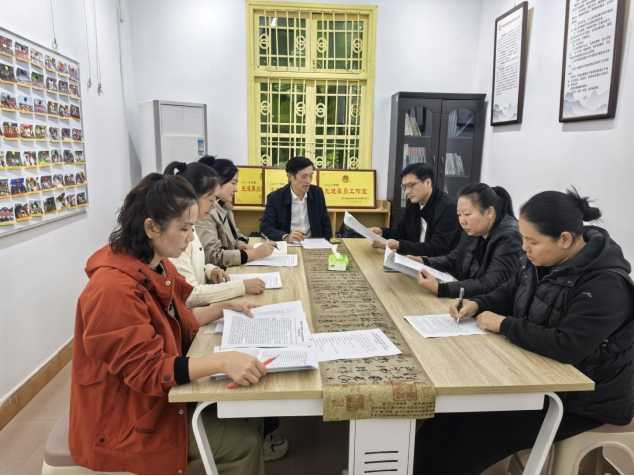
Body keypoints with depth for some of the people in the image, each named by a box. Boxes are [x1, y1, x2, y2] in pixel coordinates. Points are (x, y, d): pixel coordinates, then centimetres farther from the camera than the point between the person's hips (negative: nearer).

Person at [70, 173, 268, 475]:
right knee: (244, 441, -10)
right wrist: (222, 361, -40)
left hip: (159, 392, 8)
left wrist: (223, 308, 2)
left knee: (248, 414, 0)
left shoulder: (158, 267, 0)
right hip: (126, 421, -8)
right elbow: (146, 370, -29)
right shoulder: (114, 288, -29)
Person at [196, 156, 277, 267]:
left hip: (228, 270, 8)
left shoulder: (224, 206, 9)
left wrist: (241, 245, -3)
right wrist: (256, 253, -22)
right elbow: (213, 256, -25)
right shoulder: (205, 212, -20)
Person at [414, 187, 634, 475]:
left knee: (482, 431, -14)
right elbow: (509, 294, 12)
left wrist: (504, 325, -25)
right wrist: (477, 304, -8)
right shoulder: (542, 259, -3)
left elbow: (566, 347, -35)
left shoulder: (606, 286, -27)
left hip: (583, 399, -7)